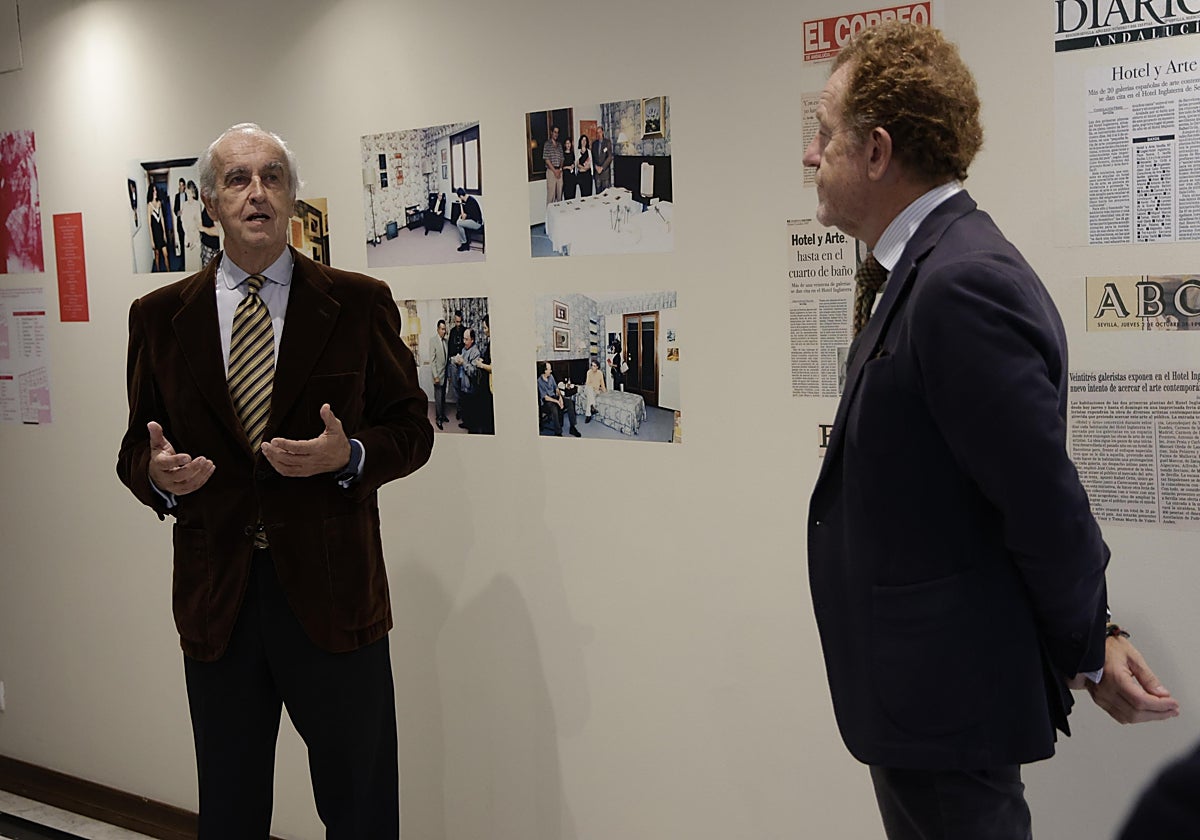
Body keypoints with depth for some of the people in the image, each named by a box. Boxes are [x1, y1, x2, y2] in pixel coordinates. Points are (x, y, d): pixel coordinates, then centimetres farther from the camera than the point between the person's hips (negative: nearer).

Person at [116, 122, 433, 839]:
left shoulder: (360, 304, -1)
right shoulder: (159, 316, 5)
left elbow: (411, 428, 2)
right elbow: (137, 448, 9)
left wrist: (350, 455, -18)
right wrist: (157, 473, -14)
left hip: (332, 592, -2)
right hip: (215, 599, 2)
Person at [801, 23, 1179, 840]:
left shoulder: (963, 284, -24)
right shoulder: (932, 267, 9)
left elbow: (1044, 497, -21)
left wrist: (1086, 652, -7)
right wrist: (1089, 635, 13)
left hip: (947, 702, -10)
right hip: (922, 690, 10)